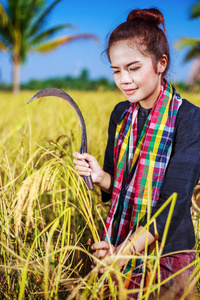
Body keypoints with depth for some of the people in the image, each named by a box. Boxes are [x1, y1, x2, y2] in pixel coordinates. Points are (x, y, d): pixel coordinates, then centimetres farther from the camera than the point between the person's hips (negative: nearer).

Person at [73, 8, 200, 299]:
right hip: (118, 244, 5)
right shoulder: (121, 115, 2)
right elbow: (118, 184, 7)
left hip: (166, 252, -5)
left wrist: (127, 250, -31)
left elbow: (176, 201, -22)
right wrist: (100, 177, -15)